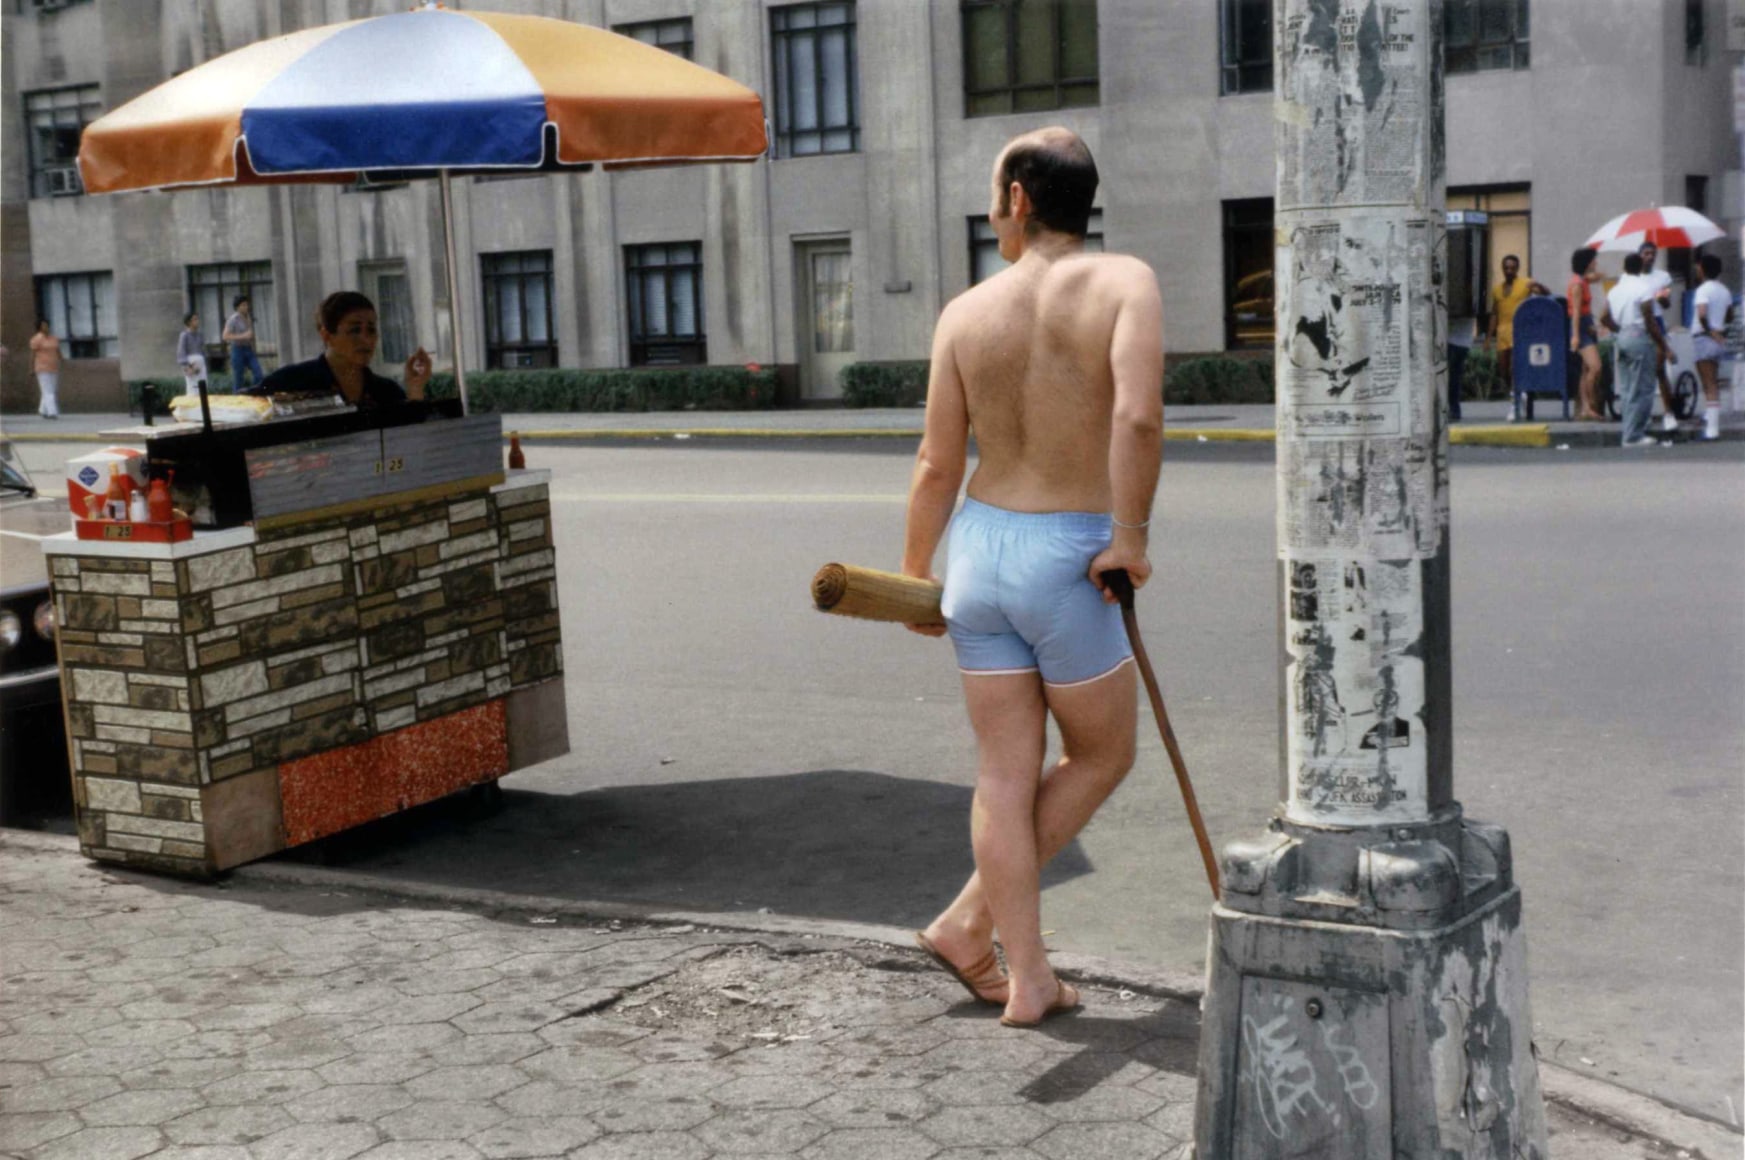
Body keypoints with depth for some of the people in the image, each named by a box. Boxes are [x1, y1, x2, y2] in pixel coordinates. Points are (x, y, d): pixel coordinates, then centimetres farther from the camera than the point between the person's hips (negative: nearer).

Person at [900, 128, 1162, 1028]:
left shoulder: (965, 312, 1)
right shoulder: (1124, 282, -9)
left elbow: (938, 465, 3)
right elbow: (1138, 415, -26)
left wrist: (913, 575, 16)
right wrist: (1130, 536, -14)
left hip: (979, 546, 4)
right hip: (1067, 560, -4)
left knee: (1005, 774, 10)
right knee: (1103, 758, 17)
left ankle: (1026, 978, 15)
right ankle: (969, 923, 17)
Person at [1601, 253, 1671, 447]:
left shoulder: (1615, 289, 11)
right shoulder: (1644, 287, -10)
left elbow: (1606, 318, 9)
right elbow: (1649, 320, -14)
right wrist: (1662, 344, -8)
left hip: (1622, 338, 7)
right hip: (1640, 338, -7)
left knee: (1626, 389, 11)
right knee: (1641, 390, -4)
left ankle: (1629, 433, 14)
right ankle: (1633, 436, -6)